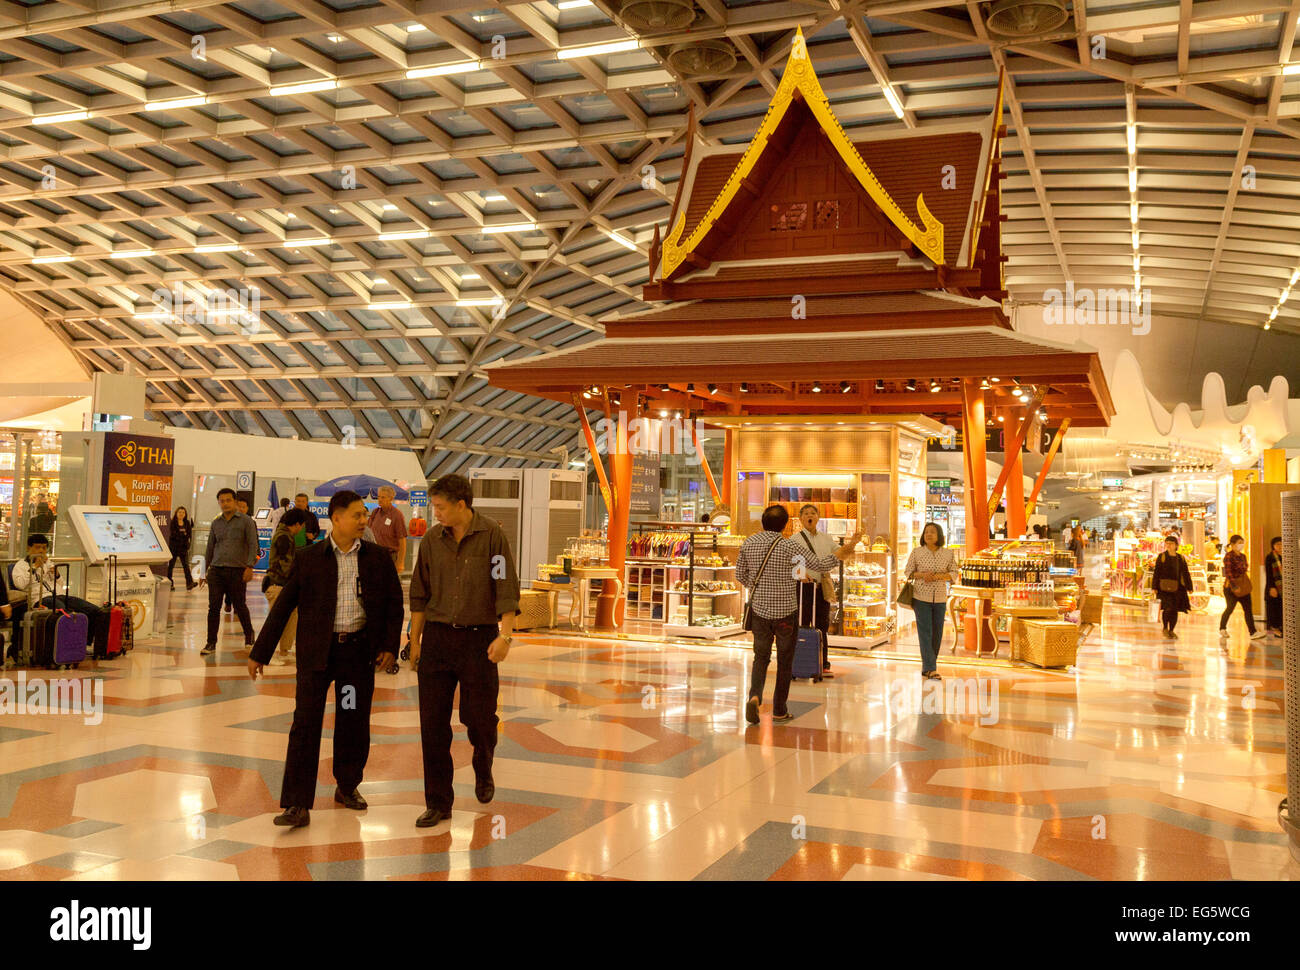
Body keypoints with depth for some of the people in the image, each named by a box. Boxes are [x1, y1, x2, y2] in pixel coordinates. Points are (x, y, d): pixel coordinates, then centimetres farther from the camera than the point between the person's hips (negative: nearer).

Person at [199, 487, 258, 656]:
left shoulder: (245, 521, 0)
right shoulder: (216, 523, 13)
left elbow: (253, 545, -4)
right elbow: (210, 548, 18)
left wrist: (250, 566, -15)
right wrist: (205, 572, 16)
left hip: (237, 571, -3)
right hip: (216, 570, 3)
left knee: (240, 606, 6)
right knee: (213, 607, -1)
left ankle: (249, 636, 28)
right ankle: (211, 643, 5)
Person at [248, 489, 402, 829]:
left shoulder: (378, 558, 4)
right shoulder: (308, 559, 0)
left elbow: (394, 603, 9)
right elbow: (282, 607, 3)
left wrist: (389, 645, -1)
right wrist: (259, 652, 2)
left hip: (359, 650, 2)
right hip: (317, 651, -2)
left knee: (354, 724, 11)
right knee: (305, 725, -5)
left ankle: (348, 787, 31)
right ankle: (297, 805, -1)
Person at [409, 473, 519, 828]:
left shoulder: (492, 536, -6)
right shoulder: (432, 539, 4)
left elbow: (506, 589, -10)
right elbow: (420, 593, 12)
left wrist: (505, 635, -19)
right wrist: (415, 639, 10)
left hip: (479, 638, -3)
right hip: (437, 638, 3)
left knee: (480, 719, 6)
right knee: (432, 723, 1)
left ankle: (483, 773, 37)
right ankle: (438, 803, 12)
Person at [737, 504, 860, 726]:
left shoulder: (749, 543, -3)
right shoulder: (790, 547, -16)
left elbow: (740, 574, 8)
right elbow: (820, 565, -11)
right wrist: (847, 548, -2)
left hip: (759, 609, 3)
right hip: (785, 611, -3)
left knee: (761, 657, 13)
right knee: (784, 661, 11)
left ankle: (755, 696, -13)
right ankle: (779, 710, 16)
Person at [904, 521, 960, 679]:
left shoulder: (948, 553, -2)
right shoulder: (916, 552, -6)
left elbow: (954, 574, -1)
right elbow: (908, 572, -1)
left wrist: (936, 576, -19)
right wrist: (922, 575, -20)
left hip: (939, 598, 3)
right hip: (921, 597, -3)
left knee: (936, 634, 5)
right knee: (925, 633, -9)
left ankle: (926, 668, 17)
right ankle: (931, 669, -11)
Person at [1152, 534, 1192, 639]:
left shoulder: (1181, 558, 12)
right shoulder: (1162, 557, 2)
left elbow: (1186, 574, 16)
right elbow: (1156, 572, 0)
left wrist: (1189, 588, 10)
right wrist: (1155, 587, -5)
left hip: (1178, 588, 4)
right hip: (1165, 587, -4)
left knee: (1175, 610, 3)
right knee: (1168, 608, -13)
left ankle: (1171, 630, 16)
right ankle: (1164, 628, 7)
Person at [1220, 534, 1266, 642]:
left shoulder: (1242, 556, 11)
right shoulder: (1228, 556, -13)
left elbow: (1244, 570, 20)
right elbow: (1228, 572, -21)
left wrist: (1247, 584, 18)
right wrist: (1234, 585, -26)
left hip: (1243, 587, 7)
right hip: (1231, 588, -7)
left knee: (1248, 609, 1)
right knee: (1230, 608, 4)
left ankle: (1252, 633, -1)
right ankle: (1222, 629, 22)